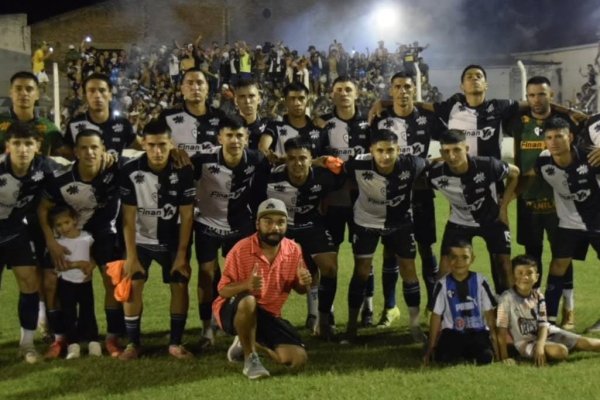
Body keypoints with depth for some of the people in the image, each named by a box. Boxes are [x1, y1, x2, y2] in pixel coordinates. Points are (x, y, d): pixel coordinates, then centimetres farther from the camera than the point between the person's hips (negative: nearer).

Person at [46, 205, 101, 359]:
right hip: (66, 283, -1)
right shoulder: (58, 243, -8)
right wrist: (78, 264, -25)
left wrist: (90, 267, -15)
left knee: (88, 312, 4)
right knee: (69, 314, -1)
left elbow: (94, 256, 5)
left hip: (85, 282, 1)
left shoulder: (87, 237, -2)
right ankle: (73, 345, 2)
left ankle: (93, 342, 7)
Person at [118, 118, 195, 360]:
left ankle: (175, 342, 7)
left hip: (173, 240, 0)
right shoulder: (130, 172, -20)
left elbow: (186, 216, -14)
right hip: (141, 239, 0)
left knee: (180, 285, -5)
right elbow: (128, 216, -17)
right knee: (133, 286, -9)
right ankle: (133, 343, 4)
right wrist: (131, 256, -18)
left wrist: (181, 254, -15)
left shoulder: (184, 171, -20)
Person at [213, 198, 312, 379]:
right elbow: (223, 290, -15)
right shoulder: (241, 249, -19)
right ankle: (250, 358, -18)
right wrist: (246, 285, -36)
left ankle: (247, 343, 15)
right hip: (234, 311, -5)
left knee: (298, 358, -11)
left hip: (268, 315, 5)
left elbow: (298, 288, 8)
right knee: (248, 301, -41)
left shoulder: (294, 250, -6)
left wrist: (304, 283, -18)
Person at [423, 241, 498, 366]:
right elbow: (436, 315, 1)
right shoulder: (442, 284, -3)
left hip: (478, 332, 1)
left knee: (486, 357, -27)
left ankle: (469, 353, 8)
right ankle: (458, 353, 8)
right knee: (444, 358, -28)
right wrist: (431, 347, 0)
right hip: (452, 332, 0)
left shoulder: (480, 282, -3)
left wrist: (494, 341, 2)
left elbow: (489, 313, 4)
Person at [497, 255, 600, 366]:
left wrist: (540, 345, -24)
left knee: (585, 343, -3)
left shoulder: (538, 297, -4)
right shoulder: (507, 298, -18)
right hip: (526, 342, -5)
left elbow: (543, 325, -5)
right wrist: (504, 357, -18)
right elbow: (502, 329, -16)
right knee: (561, 351, -30)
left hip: (546, 334, 5)